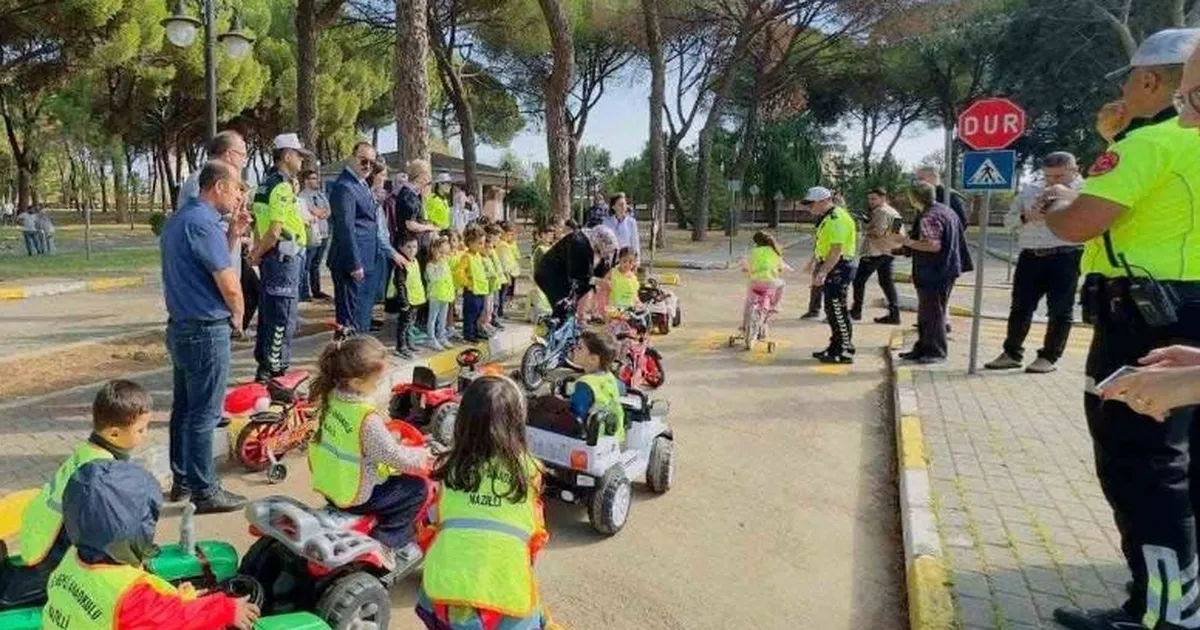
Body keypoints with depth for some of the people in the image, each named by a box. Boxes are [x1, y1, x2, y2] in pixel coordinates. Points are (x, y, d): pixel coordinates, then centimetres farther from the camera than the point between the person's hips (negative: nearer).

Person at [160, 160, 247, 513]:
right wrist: (238, 318, -2)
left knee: (184, 408, 17)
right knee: (204, 416, -1)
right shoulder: (203, 223, -20)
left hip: (180, 326, 10)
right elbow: (229, 284, -21)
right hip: (206, 331, -10)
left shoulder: (178, 219, 12)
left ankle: (182, 480, 28)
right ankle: (205, 491, 8)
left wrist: (231, 233, 6)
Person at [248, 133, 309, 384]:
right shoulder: (283, 187, -16)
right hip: (285, 256, -10)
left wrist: (257, 251, 14)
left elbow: (259, 223, 16)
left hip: (273, 256, 10)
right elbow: (274, 232, -19)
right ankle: (273, 370, 1)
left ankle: (265, 362, 27)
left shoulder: (267, 182, 13)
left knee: (269, 312, 16)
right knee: (284, 316, -4)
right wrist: (257, 255, -6)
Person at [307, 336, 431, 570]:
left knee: (393, 478, 28)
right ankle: (386, 544, 9)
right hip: (354, 497, -8)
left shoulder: (330, 396, -7)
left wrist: (389, 437, 13)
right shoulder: (368, 419, -31)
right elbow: (395, 457, -22)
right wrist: (423, 456, -5)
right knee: (416, 489, 5)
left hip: (327, 481, 8)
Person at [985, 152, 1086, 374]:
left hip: (1065, 257, -4)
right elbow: (1009, 220, 13)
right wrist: (1028, 217, -7)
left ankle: (1048, 357, 11)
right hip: (1031, 256, 4)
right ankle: (1011, 353, 15)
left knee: (1060, 310, 2)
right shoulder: (1030, 191, 15)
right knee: (1020, 306, 6)